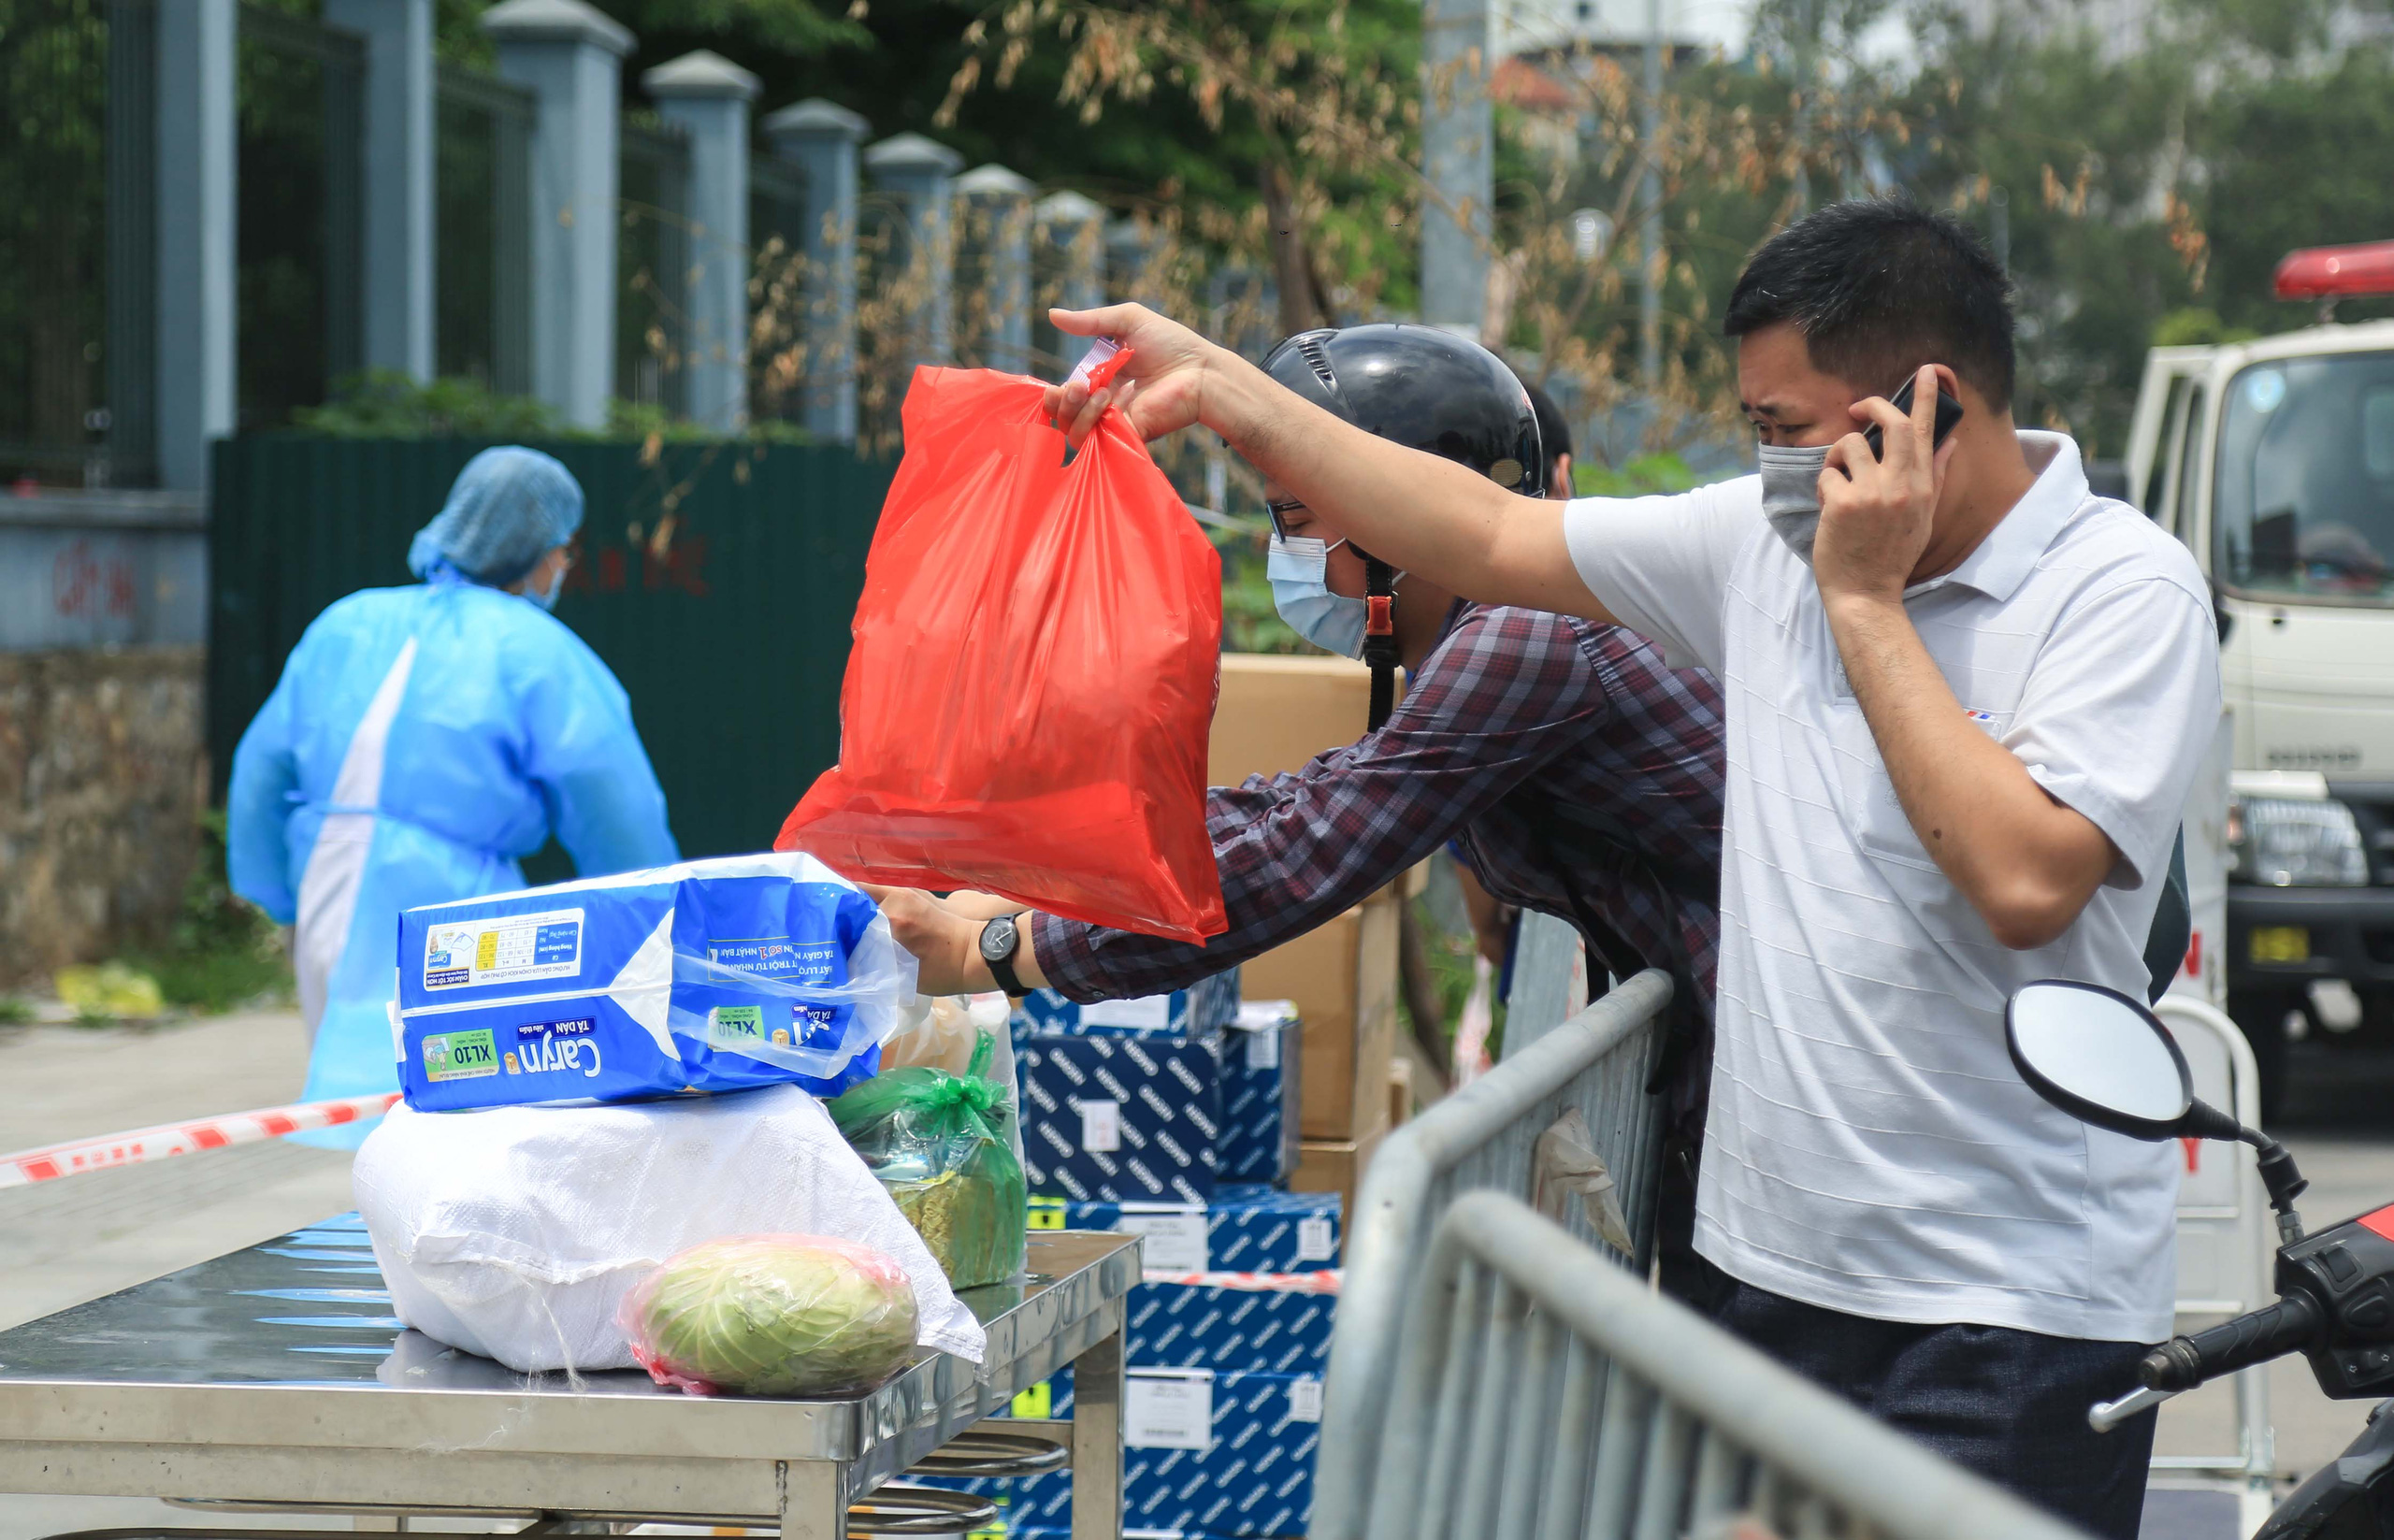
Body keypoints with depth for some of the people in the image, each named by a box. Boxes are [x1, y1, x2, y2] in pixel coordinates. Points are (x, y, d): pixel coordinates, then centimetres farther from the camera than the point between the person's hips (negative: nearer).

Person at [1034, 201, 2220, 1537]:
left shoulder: (2128, 591, -10)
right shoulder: (1772, 538, 9)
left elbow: (2026, 881, -23)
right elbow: (1489, 540, 16)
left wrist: (1866, 602, -15)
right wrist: (1222, 389, 11)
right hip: (1781, 1273, 6)